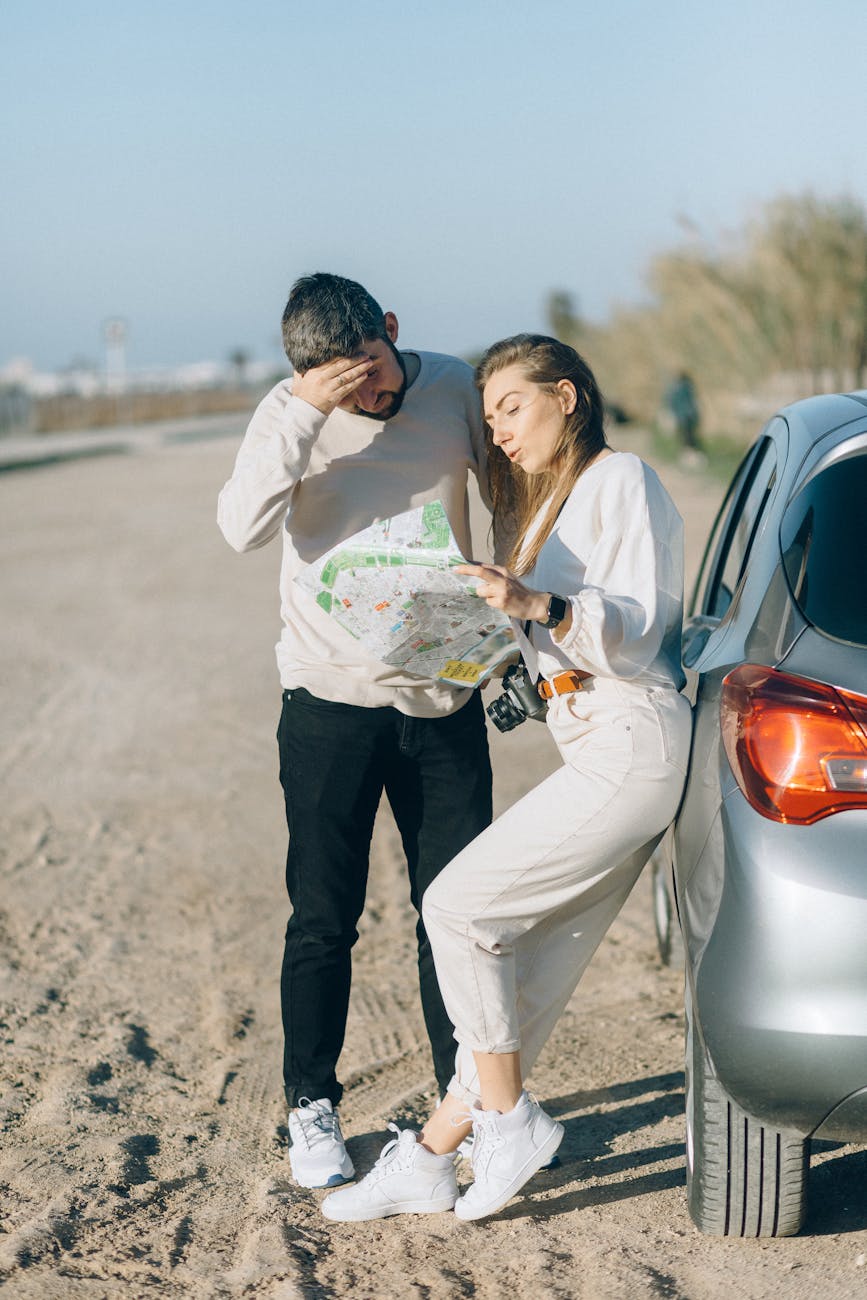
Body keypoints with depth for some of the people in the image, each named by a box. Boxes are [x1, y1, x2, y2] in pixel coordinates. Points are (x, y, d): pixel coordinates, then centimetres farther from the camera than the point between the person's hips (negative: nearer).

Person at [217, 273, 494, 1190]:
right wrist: (306, 412, -29)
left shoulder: (453, 387, -3)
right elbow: (243, 528, -23)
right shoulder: (290, 412, -8)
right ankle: (311, 1107, 18)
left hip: (443, 696, 2)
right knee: (323, 917, 3)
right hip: (331, 701, -2)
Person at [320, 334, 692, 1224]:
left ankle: (507, 1119, -2)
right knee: (534, 965, 6)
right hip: (597, 751, 9)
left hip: (630, 746, -9)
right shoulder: (553, 500, 24)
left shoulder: (621, 482, -5)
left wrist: (537, 607, -27)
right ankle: (428, 1160, 8)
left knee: (459, 904, -12)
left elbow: (637, 629, -14)